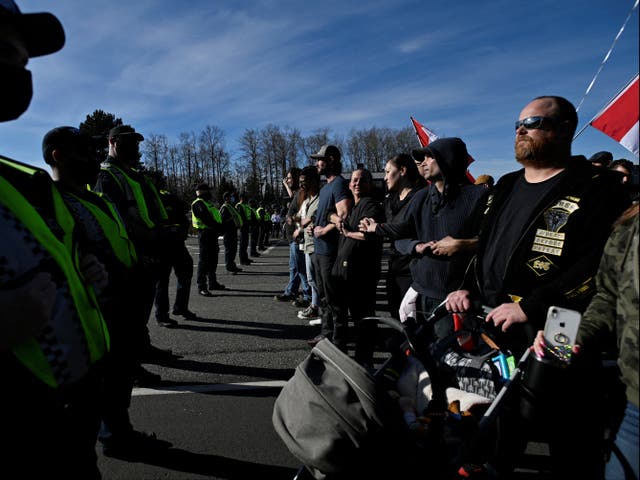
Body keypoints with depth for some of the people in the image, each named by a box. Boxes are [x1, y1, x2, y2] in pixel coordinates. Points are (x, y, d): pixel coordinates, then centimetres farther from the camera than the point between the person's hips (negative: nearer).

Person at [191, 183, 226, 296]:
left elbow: (216, 217, 17)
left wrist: (220, 226, 2)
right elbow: (206, 219, -22)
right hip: (205, 233, -10)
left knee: (213, 260, 17)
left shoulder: (208, 203, 23)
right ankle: (201, 287, -4)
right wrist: (218, 226, -23)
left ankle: (212, 282, 28)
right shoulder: (198, 204, -10)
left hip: (213, 234, 10)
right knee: (204, 260, -8)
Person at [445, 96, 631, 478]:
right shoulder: (508, 186, 15)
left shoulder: (595, 189, -8)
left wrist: (529, 307, -24)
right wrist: (468, 288, 7)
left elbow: (600, 265, -20)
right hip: (494, 335, 7)